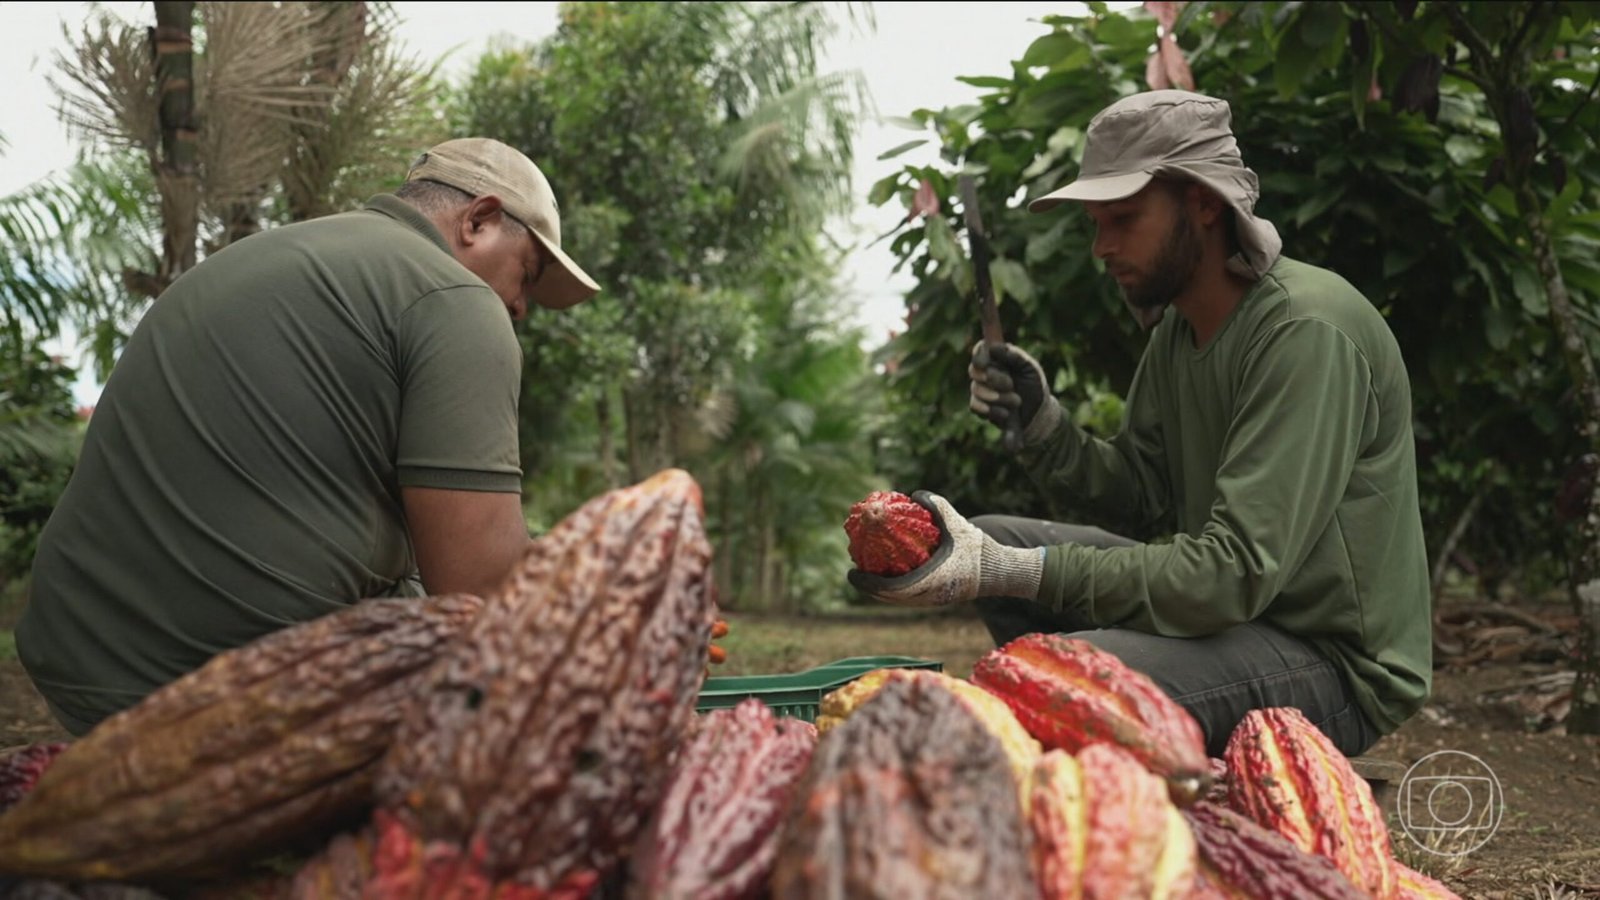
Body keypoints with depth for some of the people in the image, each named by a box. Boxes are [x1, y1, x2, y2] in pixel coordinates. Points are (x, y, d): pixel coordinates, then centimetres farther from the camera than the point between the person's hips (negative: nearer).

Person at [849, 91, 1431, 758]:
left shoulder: (1307, 332, -22)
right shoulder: (1176, 330, 8)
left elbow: (1237, 571, -29)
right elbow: (1143, 500, 10)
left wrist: (1010, 572, -33)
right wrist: (1041, 423, -8)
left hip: (1337, 660, -9)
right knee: (994, 539, 4)